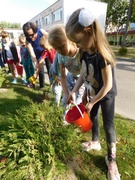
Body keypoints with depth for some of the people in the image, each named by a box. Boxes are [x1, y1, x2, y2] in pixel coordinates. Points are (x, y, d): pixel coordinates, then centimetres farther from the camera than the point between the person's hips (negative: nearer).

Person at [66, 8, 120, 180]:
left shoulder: (102, 56, -31)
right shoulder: (85, 53, -8)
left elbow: (108, 85, -28)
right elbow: (83, 75, 2)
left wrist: (92, 103, -19)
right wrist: (73, 92, -6)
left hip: (106, 96, -7)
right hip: (93, 93, 8)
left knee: (108, 125, 5)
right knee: (93, 117, 21)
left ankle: (111, 159, 27)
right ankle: (95, 142, 47)